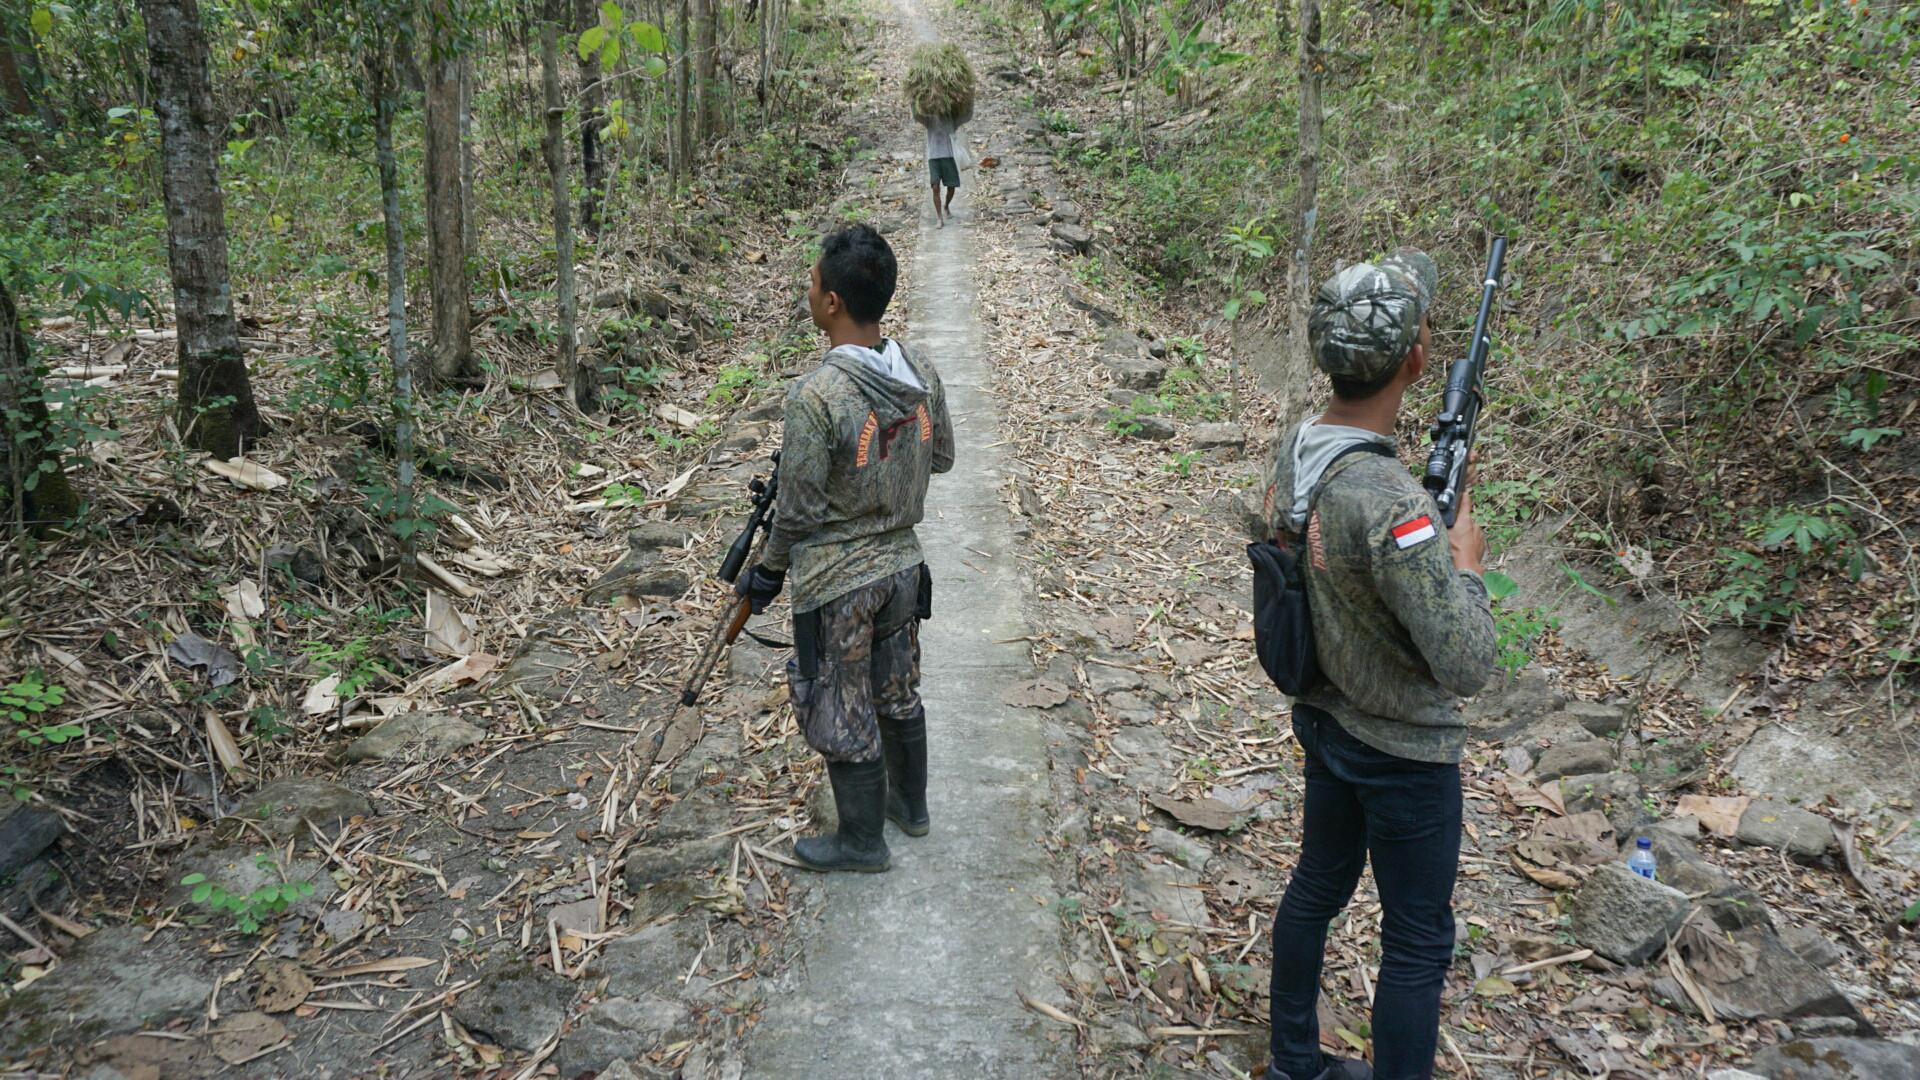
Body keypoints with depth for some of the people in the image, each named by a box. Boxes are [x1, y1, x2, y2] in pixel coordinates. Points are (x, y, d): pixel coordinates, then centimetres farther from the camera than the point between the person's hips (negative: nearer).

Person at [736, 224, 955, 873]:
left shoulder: (816, 396, -26)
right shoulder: (922, 374, -6)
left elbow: (799, 508, -18)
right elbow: (942, 458, 9)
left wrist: (770, 571, -2)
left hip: (836, 582, -7)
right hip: (903, 564, 7)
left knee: (842, 714, 11)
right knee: (898, 693, 24)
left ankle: (861, 841, 26)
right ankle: (910, 804, 42)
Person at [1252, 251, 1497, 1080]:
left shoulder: (1295, 446, -7)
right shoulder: (1389, 499, -34)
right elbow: (1466, 667, -31)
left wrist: (1434, 513, -1)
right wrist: (1465, 561, -16)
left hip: (1325, 720, 9)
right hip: (1403, 753, -9)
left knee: (1317, 887, 24)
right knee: (1418, 942, 10)